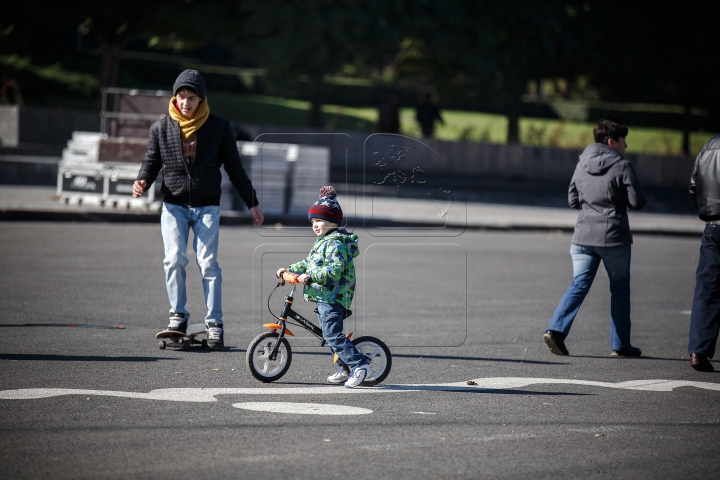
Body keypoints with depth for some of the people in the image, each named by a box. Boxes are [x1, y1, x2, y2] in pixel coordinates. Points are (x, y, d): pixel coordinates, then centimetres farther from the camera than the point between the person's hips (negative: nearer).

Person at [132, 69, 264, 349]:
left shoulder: (218, 127, 2)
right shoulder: (162, 128, 4)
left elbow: (234, 167, 8)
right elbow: (152, 161, 11)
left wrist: (252, 203, 10)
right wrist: (143, 181, -12)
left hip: (207, 207, -1)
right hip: (173, 206, 1)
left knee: (208, 263, -8)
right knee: (174, 260, -9)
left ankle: (214, 323, -3)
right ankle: (178, 316, 4)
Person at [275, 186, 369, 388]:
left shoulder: (335, 244, -15)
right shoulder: (322, 242, 19)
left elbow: (334, 270, -27)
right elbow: (308, 263, 30)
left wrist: (310, 275, -32)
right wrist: (290, 269, 20)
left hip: (332, 297, -11)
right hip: (324, 297, 11)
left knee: (332, 335, -17)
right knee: (331, 334, 17)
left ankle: (359, 365, -20)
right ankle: (347, 368, 25)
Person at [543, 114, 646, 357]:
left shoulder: (582, 164, 8)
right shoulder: (622, 166, -9)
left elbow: (573, 200, 13)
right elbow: (638, 201, -9)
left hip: (583, 236, 4)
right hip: (613, 237, -4)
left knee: (579, 284, 6)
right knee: (619, 288, 9)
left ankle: (556, 329, -13)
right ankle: (620, 344, 13)